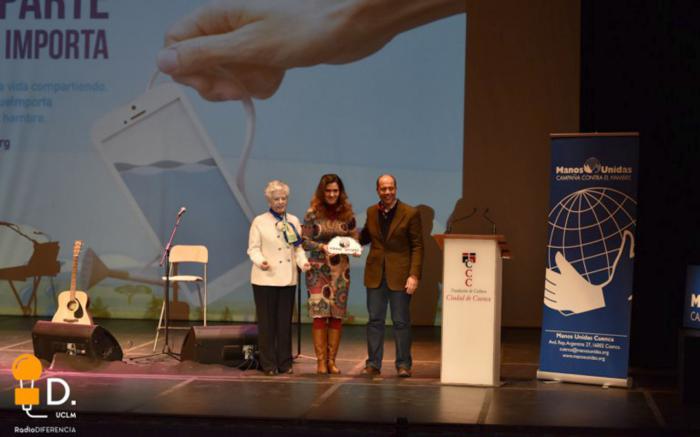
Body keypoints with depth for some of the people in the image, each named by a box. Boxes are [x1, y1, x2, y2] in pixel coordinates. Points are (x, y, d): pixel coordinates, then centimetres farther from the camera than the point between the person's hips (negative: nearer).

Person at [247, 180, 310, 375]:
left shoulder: (293, 221, 12)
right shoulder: (259, 222, 2)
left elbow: (298, 247, 11)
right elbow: (253, 248, -2)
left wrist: (303, 262, -8)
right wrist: (260, 261, -21)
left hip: (287, 279, 3)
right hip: (265, 279, -3)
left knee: (285, 322, 5)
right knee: (267, 322, 0)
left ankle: (285, 363, 12)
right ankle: (269, 364, 7)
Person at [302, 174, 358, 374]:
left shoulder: (347, 213, 5)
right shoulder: (313, 214, -1)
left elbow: (355, 237, 9)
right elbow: (305, 241, -2)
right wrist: (322, 247, -18)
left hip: (341, 269, 2)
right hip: (318, 268, -2)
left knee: (337, 315, 3)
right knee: (320, 315, -5)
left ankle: (331, 360, 12)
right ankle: (321, 360, 2)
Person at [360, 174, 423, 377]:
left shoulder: (410, 213, -5)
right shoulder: (371, 212, 8)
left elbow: (417, 246, -5)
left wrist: (414, 275, -13)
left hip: (399, 274, -3)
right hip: (375, 274, 3)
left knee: (401, 321, 2)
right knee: (375, 320, 6)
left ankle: (403, 364, 10)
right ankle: (373, 363, 13)